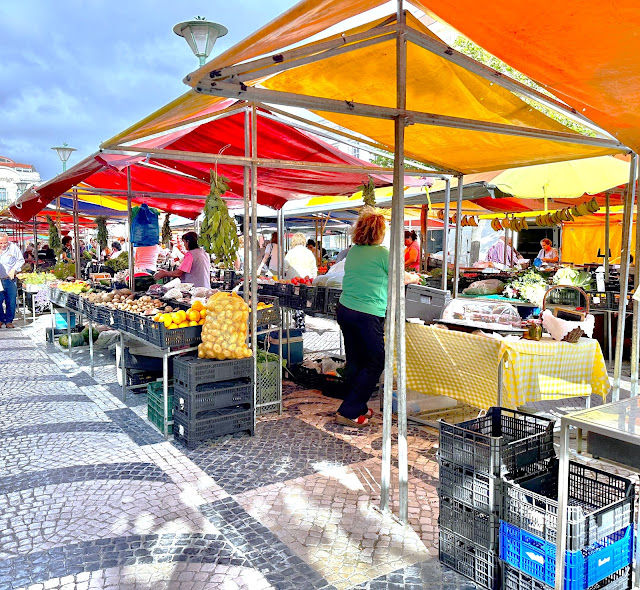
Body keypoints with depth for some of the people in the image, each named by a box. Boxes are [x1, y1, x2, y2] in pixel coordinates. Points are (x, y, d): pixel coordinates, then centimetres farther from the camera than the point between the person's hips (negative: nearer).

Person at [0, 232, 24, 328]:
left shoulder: (13, 247, -1)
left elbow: (21, 260, 7)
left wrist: (13, 269, -6)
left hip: (10, 280, -1)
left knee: (11, 302, 2)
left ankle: (9, 321, 13)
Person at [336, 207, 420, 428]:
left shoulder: (353, 251, 10)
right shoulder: (382, 253, -10)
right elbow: (402, 278, 3)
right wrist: (415, 278, 27)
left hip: (344, 310, 7)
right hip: (367, 315, -7)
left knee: (355, 361, 17)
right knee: (375, 363, 4)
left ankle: (358, 408, 27)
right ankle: (348, 412, 3)